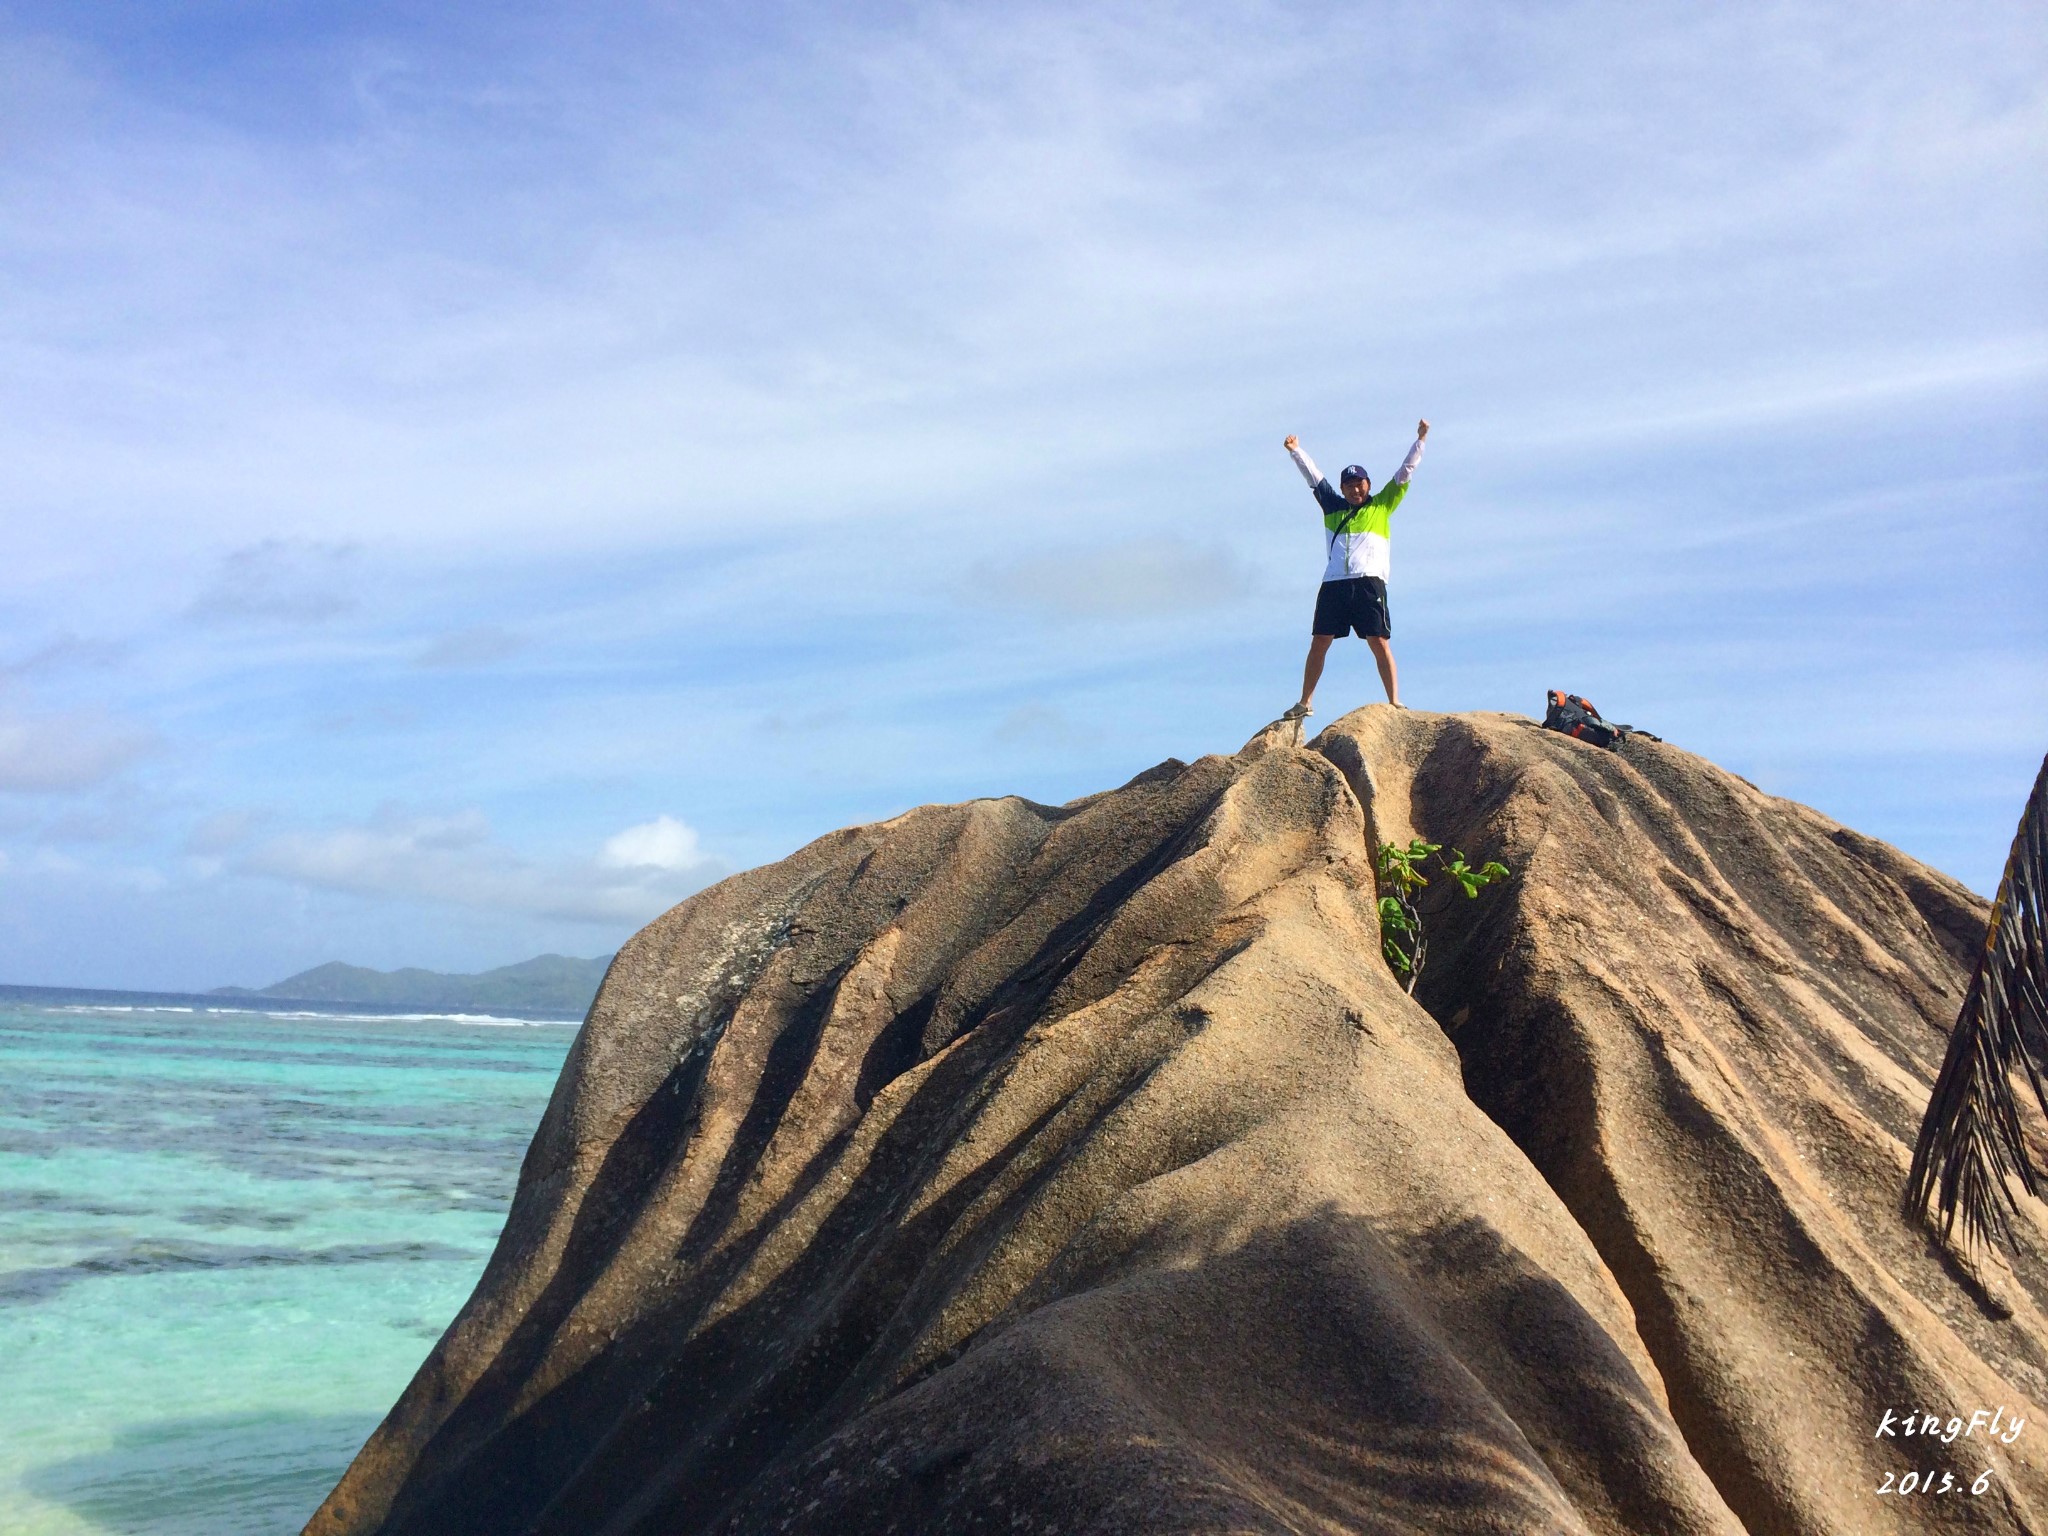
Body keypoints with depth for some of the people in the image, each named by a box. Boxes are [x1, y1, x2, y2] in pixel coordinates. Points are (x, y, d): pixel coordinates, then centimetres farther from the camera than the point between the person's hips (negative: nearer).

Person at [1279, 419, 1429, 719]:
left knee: (1380, 643, -7)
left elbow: (1405, 472, 13)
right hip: (1333, 584, 3)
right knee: (1318, 643, 1)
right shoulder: (1333, 507, 20)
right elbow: (1313, 476, 25)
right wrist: (1296, 451, 23)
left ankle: (1395, 702, -7)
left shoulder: (1382, 506, 14)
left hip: (1369, 583, -3)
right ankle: (1305, 702, 8)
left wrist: (1420, 440, 10)